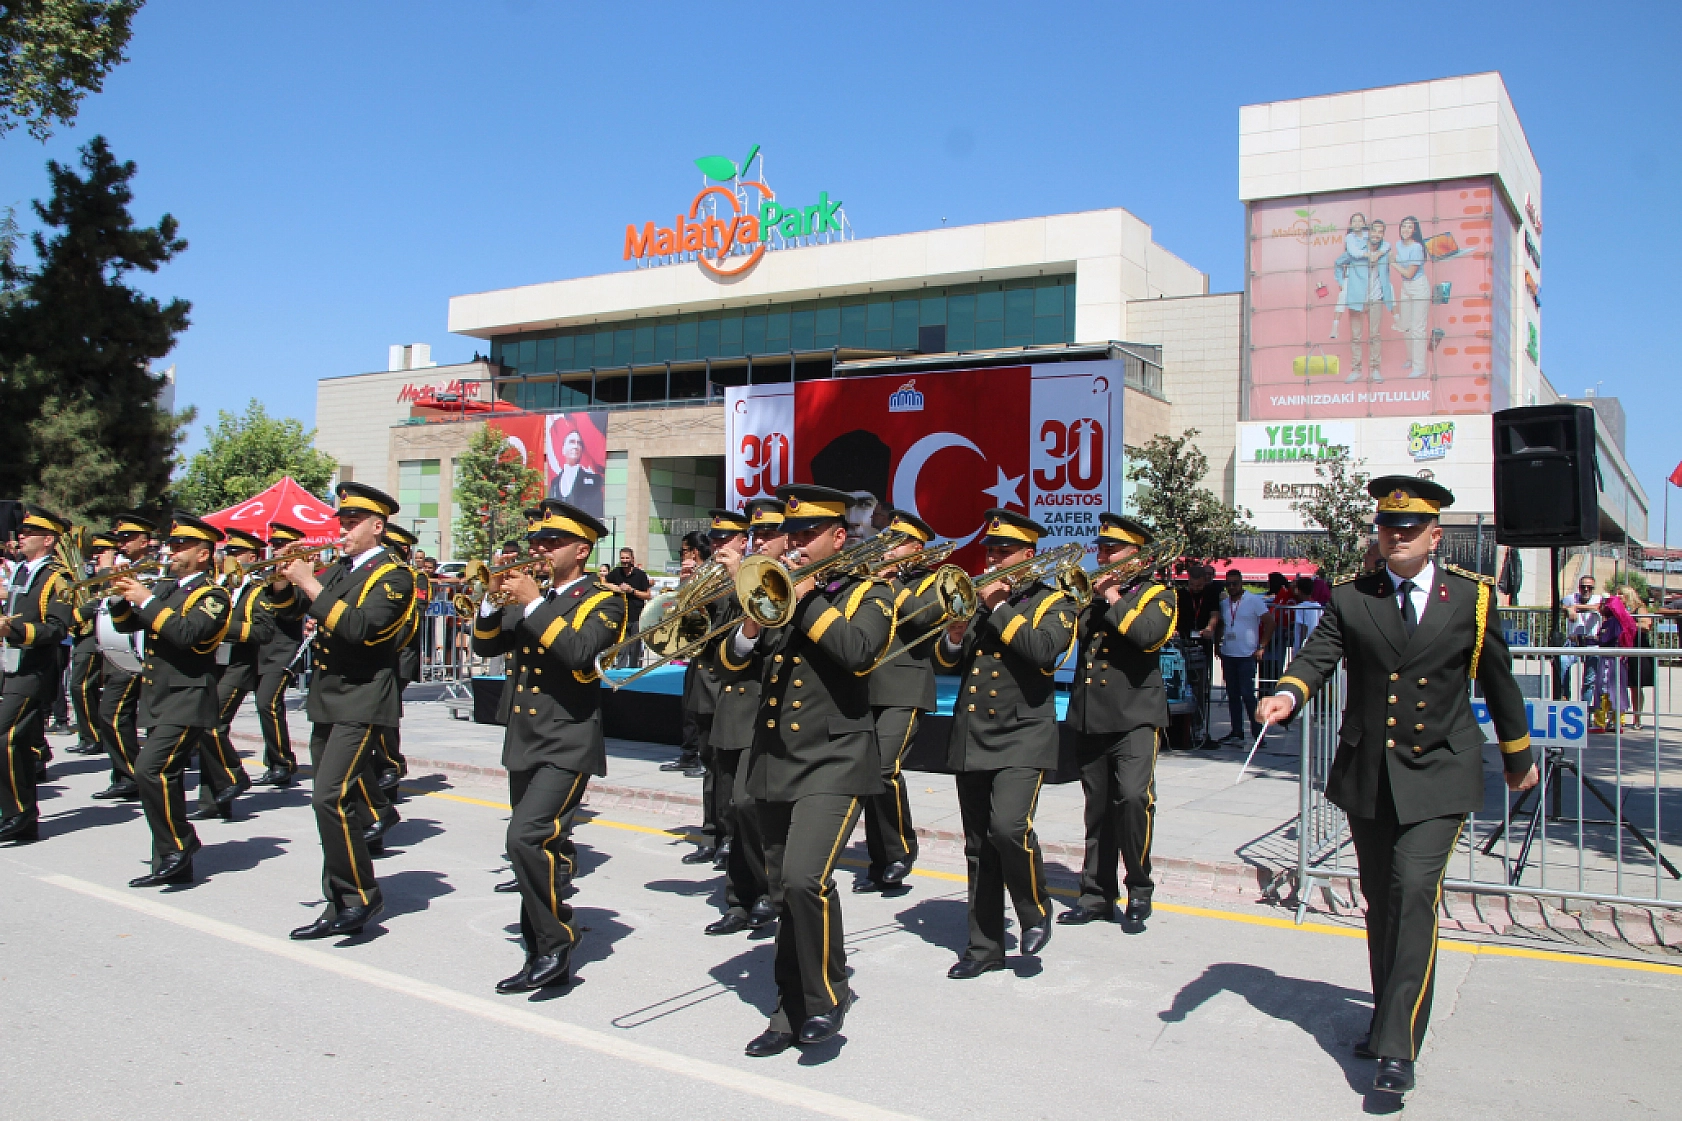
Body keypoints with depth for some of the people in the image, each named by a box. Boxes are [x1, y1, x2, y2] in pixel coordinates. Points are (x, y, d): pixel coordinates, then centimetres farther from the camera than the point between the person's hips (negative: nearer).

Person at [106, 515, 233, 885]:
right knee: (164, 778, 10)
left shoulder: (212, 596, -8)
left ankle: (179, 843, -6)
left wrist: (147, 600, -21)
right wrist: (122, 596, -1)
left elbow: (188, 633, -25)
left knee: (150, 770, -21)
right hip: (156, 701, 8)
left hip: (186, 702, -8)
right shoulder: (163, 587, 16)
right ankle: (173, 865, 18)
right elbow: (126, 625, 18)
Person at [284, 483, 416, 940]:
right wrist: (289, 581, -2)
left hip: (362, 701, -8)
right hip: (327, 700, 8)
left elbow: (358, 628, -25)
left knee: (329, 797, -18)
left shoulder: (393, 576, -9)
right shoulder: (338, 568, 14)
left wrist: (310, 584, -22)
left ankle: (359, 897, -7)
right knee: (331, 796, 13)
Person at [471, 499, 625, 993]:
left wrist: (532, 603, -20)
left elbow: (578, 652, -23)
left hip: (568, 744, -7)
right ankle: (543, 957, 20)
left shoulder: (603, 601, -5)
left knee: (527, 837, -21)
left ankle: (555, 945, -7)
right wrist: (496, 599, -4)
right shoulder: (529, 597, 16)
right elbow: (486, 646, 11)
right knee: (544, 848, 12)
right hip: (523, 742, 7)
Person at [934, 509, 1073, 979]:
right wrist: (955, 636, -9)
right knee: (979, 848, 8)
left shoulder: (1052, 602, 1)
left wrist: (1000, 606, -16)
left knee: (1009, 827, -23)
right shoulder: (978, 599, 16)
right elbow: (945, 663, 12)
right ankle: (985, 947, 18)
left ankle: (1036, 913, 4)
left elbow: (1042, 649, -20)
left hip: (1021, 737, -5)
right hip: (971, 738, 5)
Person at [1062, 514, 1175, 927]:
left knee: (1133, 796, -19)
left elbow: (1149, 633, -19)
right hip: (1090, 718, 5)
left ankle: (1139, 889, -2)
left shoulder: (1155, 593, 2)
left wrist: (1115, 600, -12)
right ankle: (1098, 893, 19)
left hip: (1135, 716, -5)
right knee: (1098, 809, 10)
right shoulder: (1093, 591, 18)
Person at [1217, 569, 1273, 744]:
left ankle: (1257, 731, -3)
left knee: (1247, 694, -11)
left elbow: (1269, 623, -4)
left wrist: (1262, 646, -7)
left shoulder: (1254, 600, -3)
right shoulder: (1223, 604, 12)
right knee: (1232, 695, 8)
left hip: (1247, 656, -6)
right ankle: (1236, 732, 14)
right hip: (1227, 655, 6)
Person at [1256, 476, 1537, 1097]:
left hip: (1439, 773, -3)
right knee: (1380, 900, 14)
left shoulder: (1472, 597, 1)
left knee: (1414, 893, -15)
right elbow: (1318, 654, -11)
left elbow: (1497, 679, 11)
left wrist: (1518, 755, 20)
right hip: (1368, 773, 3)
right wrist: (1288, 693, -33)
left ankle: (1398, 1047, -10)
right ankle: (1391, 1017, 32)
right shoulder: (1351, 598, 3)